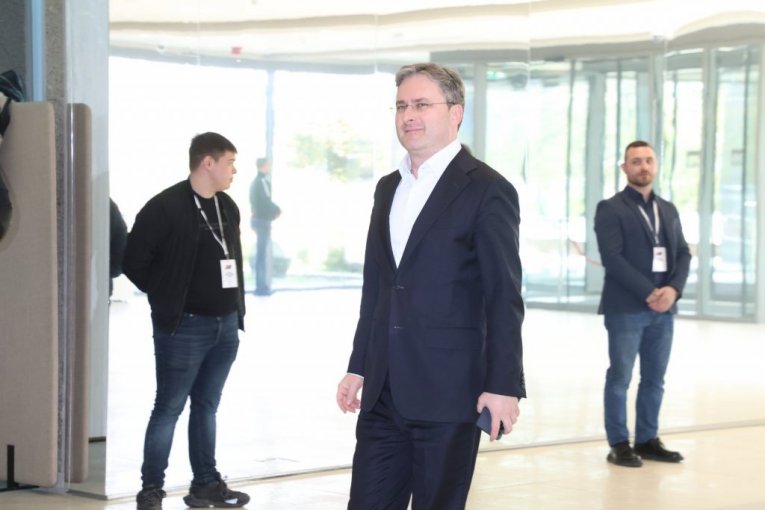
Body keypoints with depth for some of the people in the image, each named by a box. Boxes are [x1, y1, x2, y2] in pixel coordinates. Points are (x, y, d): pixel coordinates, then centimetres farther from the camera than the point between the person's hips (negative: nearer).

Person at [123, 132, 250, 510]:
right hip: (184, 327, -7)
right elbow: (135, 262, -11)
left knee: (206, 407, 14)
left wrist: (235, 308, 12)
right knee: (169, 408, -2)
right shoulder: (165, 208, -13)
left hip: (226, 325, 7)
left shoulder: (228, 208, 10)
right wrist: (168, 300, -5)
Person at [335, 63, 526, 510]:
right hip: (384, 392, 7)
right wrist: (359, 367, 16)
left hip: (448, 393, -6)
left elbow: (504, 298, -11)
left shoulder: (486, 190, -7)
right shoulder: (389, 188, 15)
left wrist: (503, 385, -15)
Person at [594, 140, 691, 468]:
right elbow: (612, 258, -13)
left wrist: (673, 289, -8)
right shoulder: (611, 209, -3)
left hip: (663, 309, 6)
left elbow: (683, 254, 11)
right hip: (626, 308, -6)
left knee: (655, 379, 8)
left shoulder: (668, 210, 17)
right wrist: (648, 293, -17)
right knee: (619, 377, -1)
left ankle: (647, 440, 16)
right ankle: (619, 445, 4)